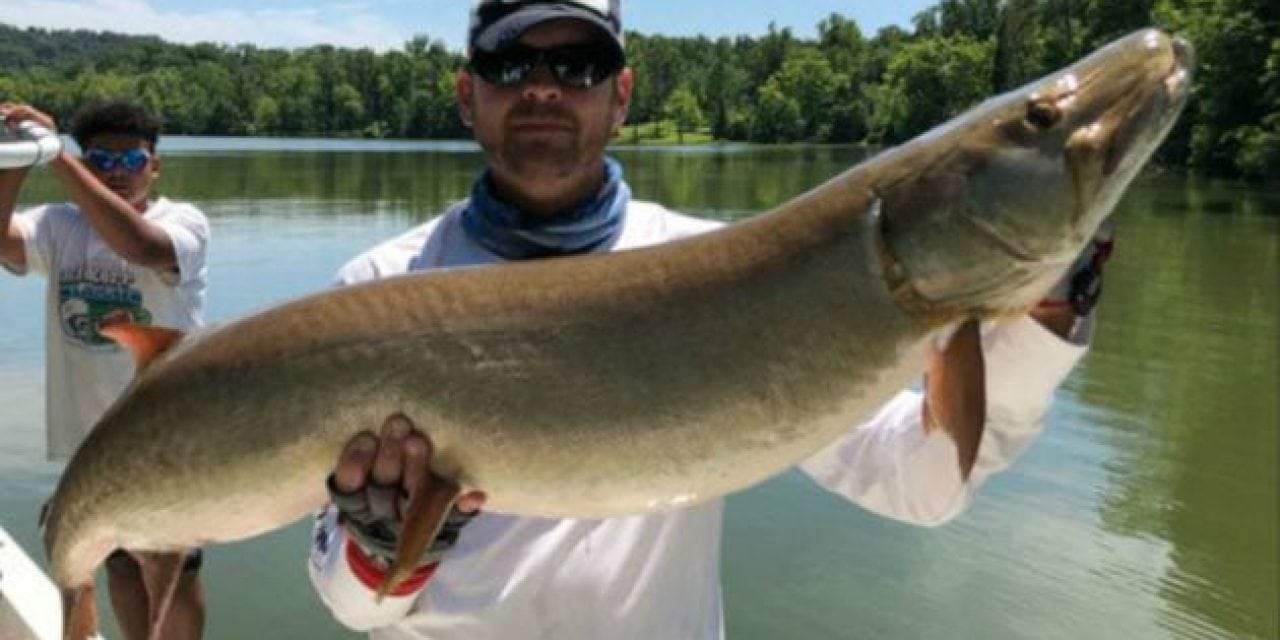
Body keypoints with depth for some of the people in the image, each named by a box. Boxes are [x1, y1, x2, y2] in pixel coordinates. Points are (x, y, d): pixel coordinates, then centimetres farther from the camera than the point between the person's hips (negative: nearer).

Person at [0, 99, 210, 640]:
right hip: (91, 429, 5)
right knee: (120, 560, 21)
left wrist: (56, 155, -35)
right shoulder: (60, 226, 2)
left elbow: (140, 245, -34)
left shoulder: (184, 221, -11)